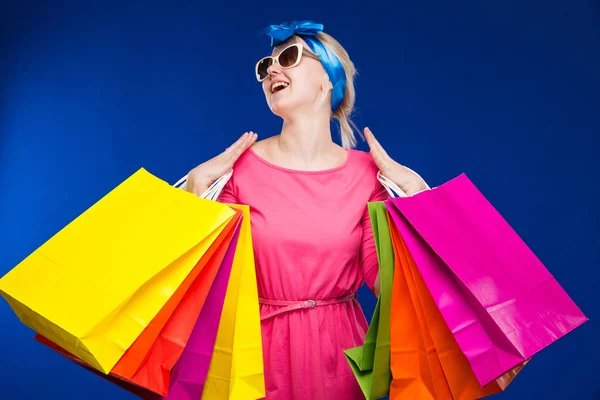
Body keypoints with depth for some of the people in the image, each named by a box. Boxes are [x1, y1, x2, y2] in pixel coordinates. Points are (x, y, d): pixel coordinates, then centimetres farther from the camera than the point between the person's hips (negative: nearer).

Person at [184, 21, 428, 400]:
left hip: (337, 348, 1)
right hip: (262, 346, 0)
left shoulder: (367, 172, -7)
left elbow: (386, 283, -10)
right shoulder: (241, 166, -9)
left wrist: (412, 194, -14)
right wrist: (199, 186, -15)